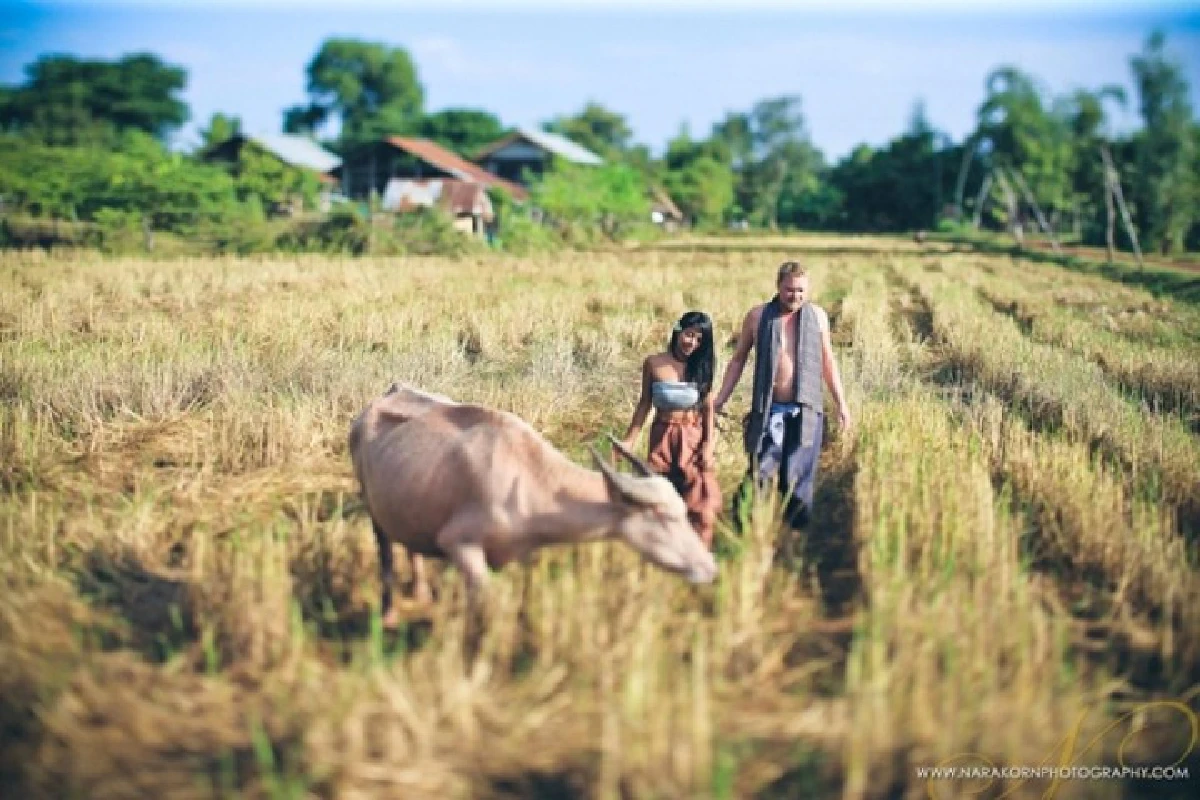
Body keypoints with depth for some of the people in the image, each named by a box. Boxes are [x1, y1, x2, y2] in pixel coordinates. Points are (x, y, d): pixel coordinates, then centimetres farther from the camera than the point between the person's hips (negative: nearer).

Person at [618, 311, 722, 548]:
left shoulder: (702, 366, 0)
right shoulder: (653, 363, -4)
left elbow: (708, 407, 3)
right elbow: (644, 403, 5)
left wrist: (709, 443, -6)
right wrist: (630, 439, 3)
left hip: (694, 438, 1)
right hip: (663, 437, -1)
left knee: (700, 501, -2)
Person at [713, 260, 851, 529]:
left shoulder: (817, 316, 7)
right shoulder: (758, 316, 2)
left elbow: (828, 362, 17)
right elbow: (738, 359, 9)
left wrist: (841, 403, 15)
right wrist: (721, 399, 3)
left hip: (806, 411, 1)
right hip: (769, 410, -1)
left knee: (798, 477, 2)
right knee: (760, 472, -8)